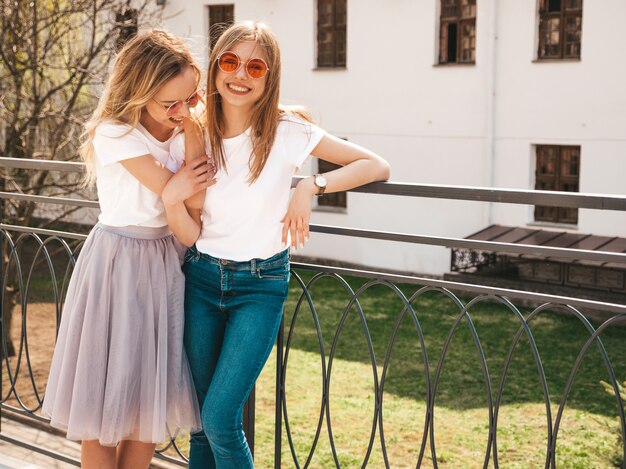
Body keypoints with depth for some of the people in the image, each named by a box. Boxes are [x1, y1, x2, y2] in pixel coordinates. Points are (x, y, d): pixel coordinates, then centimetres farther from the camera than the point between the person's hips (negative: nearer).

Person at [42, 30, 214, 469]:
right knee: (105, 391, 2)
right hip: (118, 263, -5)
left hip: (167, 263, 5)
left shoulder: (188, 127, -2)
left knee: (149, 393, 12)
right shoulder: (115, 134, -18)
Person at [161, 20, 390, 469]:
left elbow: (377, 166, -8)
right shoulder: (192, 137, -1)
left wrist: (311, 186, -20)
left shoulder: (287, 131, -9)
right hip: (202, 279, 3)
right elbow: (190, 235, -1)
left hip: (261, 285, -3)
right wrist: (172, 199, -21)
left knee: (220, 418, -11)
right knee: (202, 423, 9)